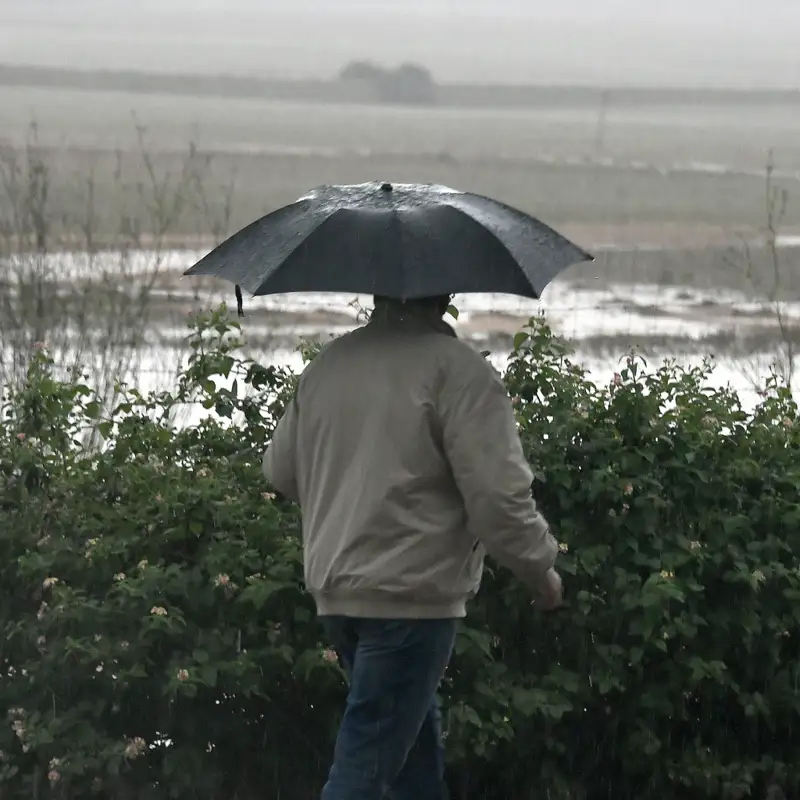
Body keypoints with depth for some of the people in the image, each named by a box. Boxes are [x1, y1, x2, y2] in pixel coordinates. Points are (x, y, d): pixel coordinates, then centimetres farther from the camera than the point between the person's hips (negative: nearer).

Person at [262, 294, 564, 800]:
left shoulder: (326, 365, 9)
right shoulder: (458, 370, -13)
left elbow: (280, 470, 20)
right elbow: (498, 496, -17)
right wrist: (542, 569, -1)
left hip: (334, 587, 8)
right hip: (411, 593, -7)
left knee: (417, 751, 23)